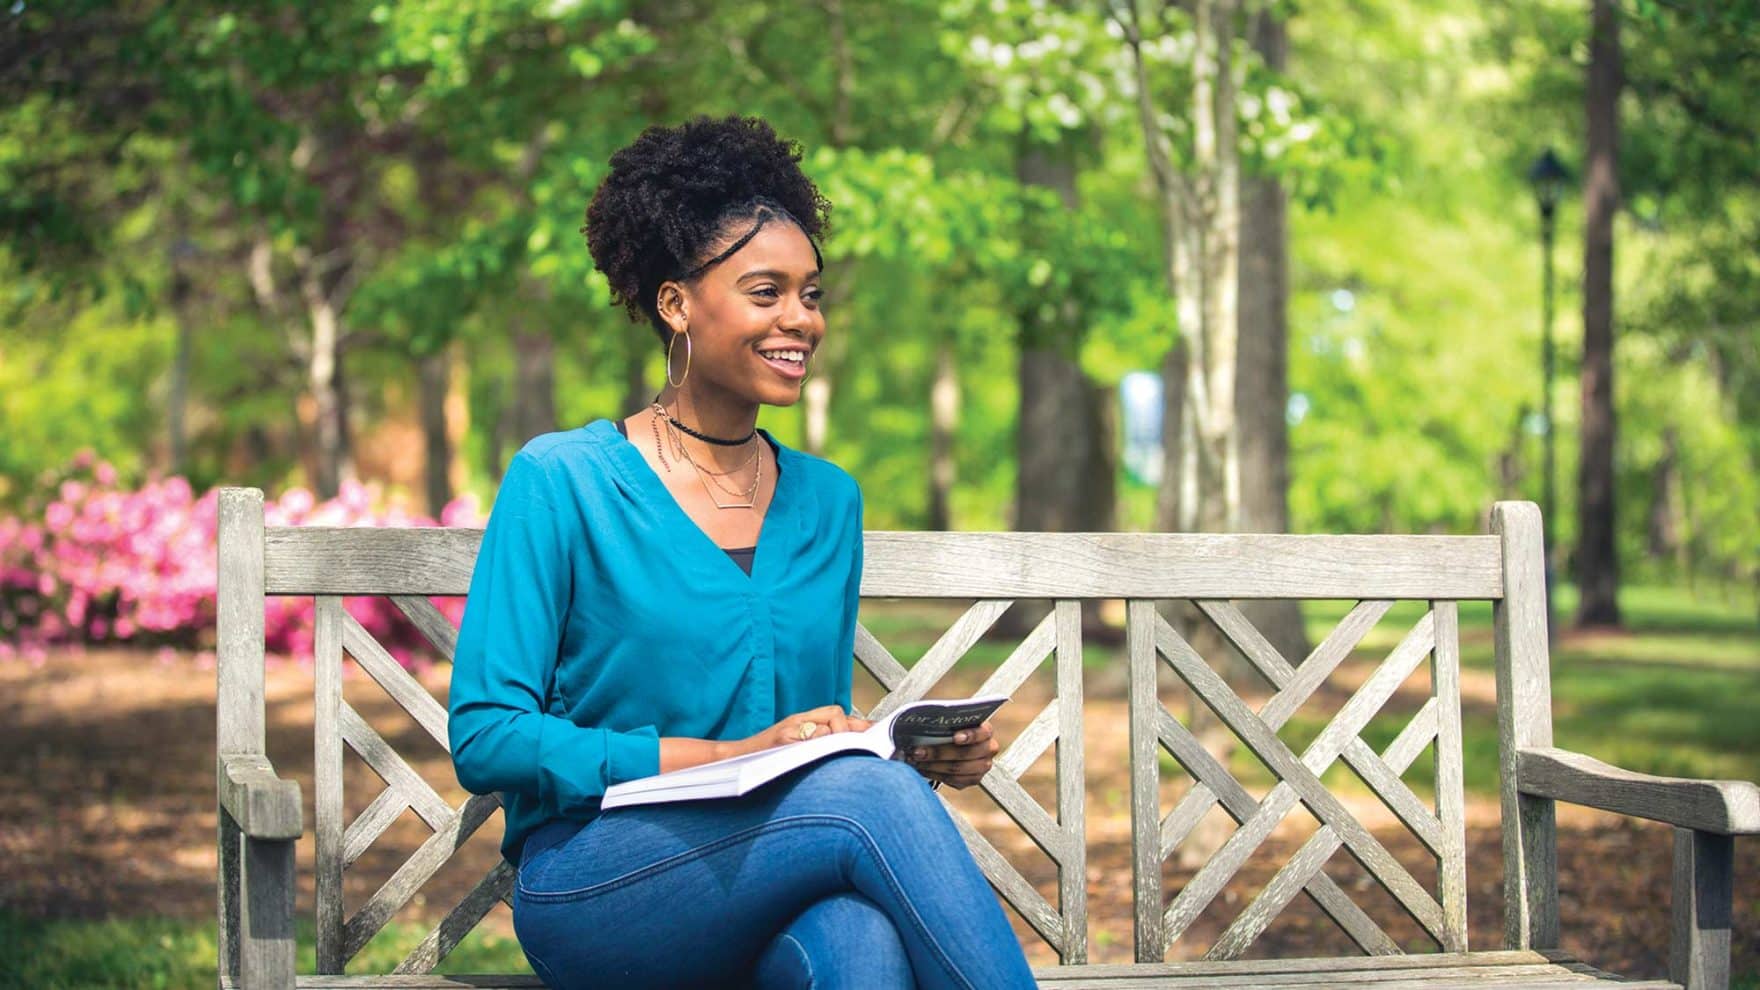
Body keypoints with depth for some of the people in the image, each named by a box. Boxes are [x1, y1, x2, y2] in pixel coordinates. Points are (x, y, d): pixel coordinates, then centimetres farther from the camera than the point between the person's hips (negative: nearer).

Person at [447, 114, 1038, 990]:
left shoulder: (827, 501, 15)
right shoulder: (560, 482, -2)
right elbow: (484, 736, -9)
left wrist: (916, 752, -3)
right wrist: (732, 755, -17)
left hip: (772, 911, 4)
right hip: (591, 899, -4)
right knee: (867, 799, -33)